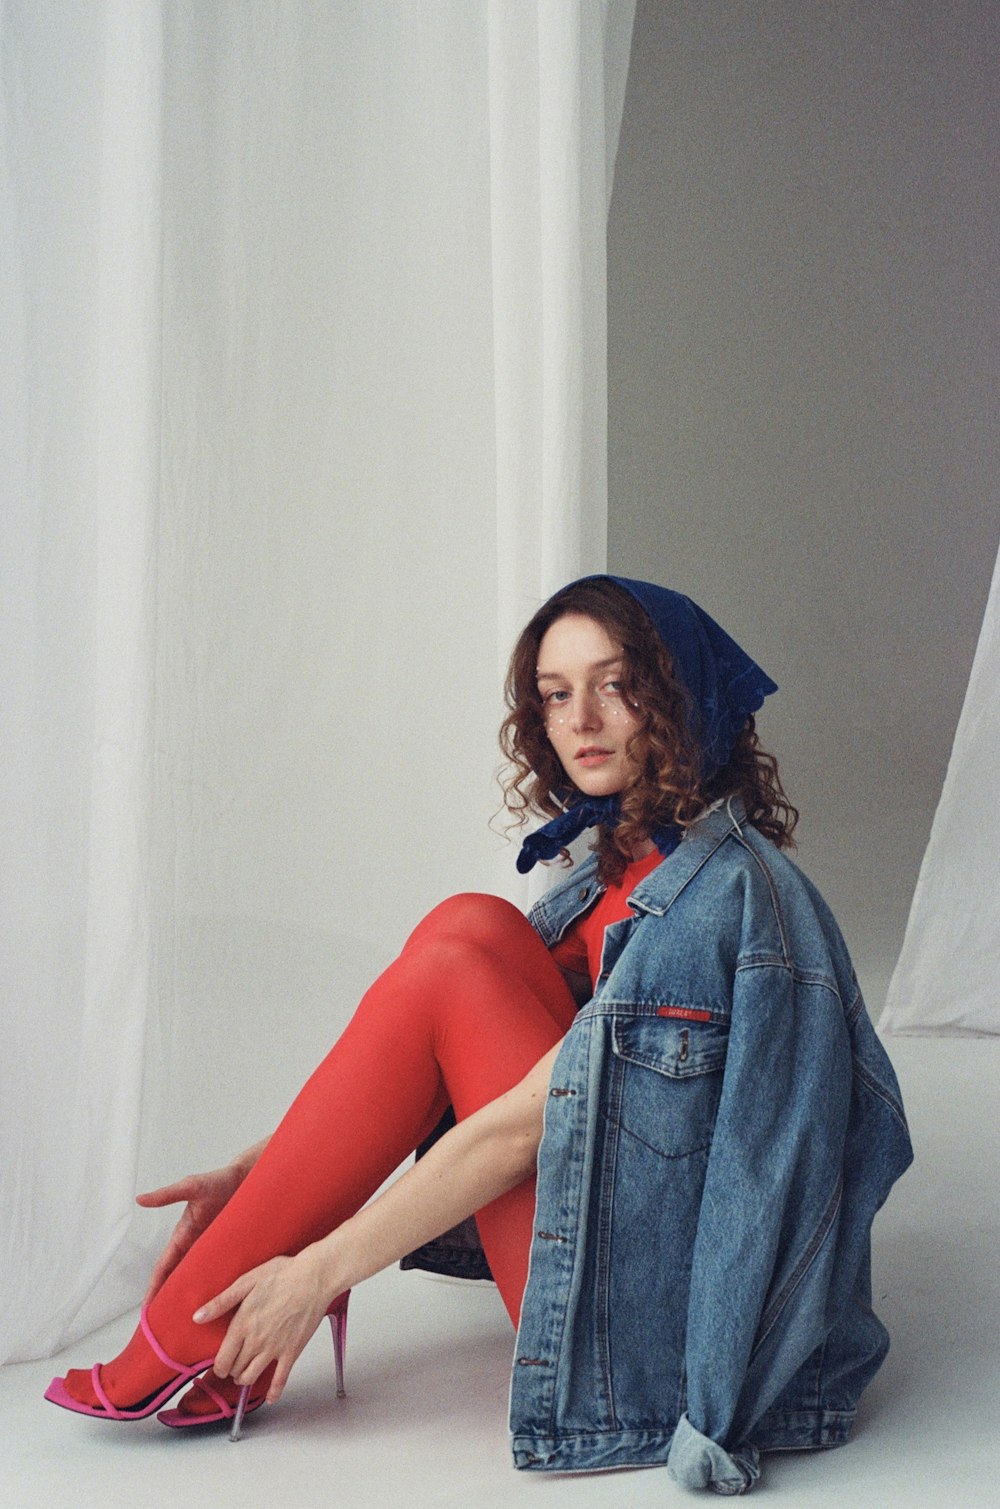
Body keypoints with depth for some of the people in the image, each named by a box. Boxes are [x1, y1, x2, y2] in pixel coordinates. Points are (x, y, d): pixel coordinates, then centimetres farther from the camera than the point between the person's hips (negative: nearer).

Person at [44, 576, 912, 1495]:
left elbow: (525, 1125, -20)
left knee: (449, 972, -15)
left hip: (662, 1306, -9)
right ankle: (231, 1349, -5)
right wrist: (257, 1175, 2)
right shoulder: (622, 866, 11)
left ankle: (209, 1339, -8)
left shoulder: (723, 889, -18)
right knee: (470, 929, -5)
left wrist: (320, 1269, -16)